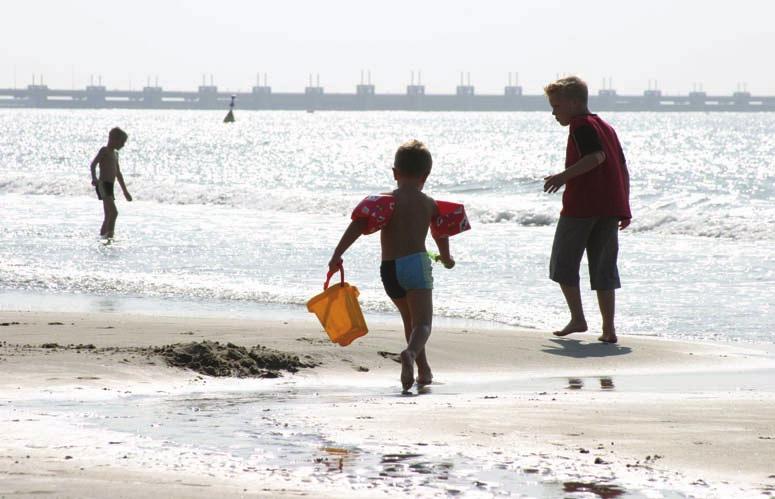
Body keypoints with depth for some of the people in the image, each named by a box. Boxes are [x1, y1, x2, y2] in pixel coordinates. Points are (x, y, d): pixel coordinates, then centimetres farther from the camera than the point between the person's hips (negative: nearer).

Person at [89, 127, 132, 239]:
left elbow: (118, 174, 30)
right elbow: (93, 164, -19)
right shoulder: (104, 150, -5)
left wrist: (125, 191, 33)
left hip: (110, 187, 9)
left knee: (109, 216, 12)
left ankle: (102, 235, 19)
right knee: (114, 212, -22)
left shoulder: (115, 154, 21)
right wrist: (94, 178, -37)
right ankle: (109, 235, -26)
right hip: (103, 185, -9)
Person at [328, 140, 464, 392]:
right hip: (417, 263, -2)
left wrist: (337, 255, -12)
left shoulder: (387, 201, 2)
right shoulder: (430, 204, 9)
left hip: (388, 268, 2)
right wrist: (446, 258, 46)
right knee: (422, 323, -9)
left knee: (410, 320, 22)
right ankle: (411, 353, -41)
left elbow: (358, 226, -11)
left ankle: (424, 370, 30)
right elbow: (441, 236, 25)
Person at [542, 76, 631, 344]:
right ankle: (609, 329, 2)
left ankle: (578, 319, 4)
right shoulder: (607, 127, 20)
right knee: (604, 269, 8)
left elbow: (596, 156, -22)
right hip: (611, 208, 8)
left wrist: (564, 176, -24)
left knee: (564, 263, 7)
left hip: (580, 206, -8)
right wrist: (624, 209, 20)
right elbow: (623, 168, 19)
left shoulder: (581, 125, -5)